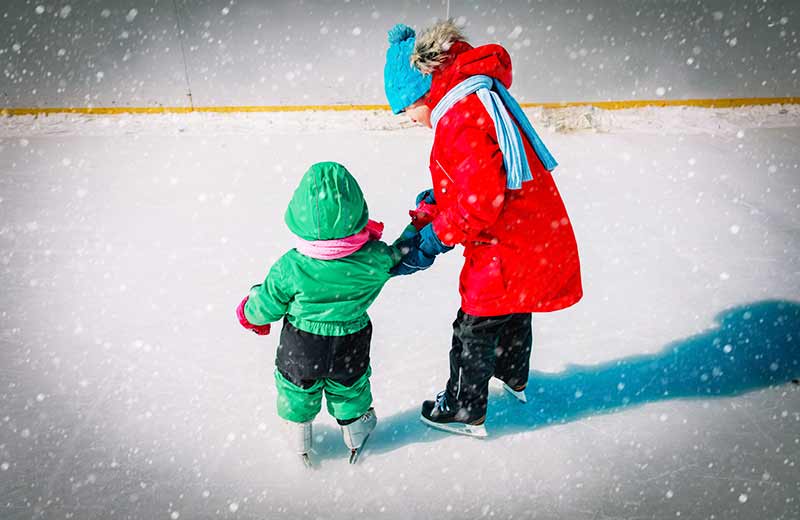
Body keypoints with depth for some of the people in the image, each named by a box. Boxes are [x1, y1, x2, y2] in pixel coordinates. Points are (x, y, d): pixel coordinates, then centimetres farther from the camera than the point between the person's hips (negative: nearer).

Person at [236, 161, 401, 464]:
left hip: (300, 349, -1)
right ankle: (355, 435, 57)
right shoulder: (376, 260, -28)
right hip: (351, 346, 1)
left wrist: (250, 314, 8)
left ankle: (300, 443, 54)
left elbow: (267, 307, -15)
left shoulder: (289, 268, -31)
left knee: (297, 392, 29)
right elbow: (404, 257, -5)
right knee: (350, 388, 30)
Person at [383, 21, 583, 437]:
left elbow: (480, 199, -29)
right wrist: (438, 199, 6)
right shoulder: (477, 97, 9)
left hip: (509, 250, -10)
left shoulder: (460, 114, -23)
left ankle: (464, 413, 30)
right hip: (538, 234, 10)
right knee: (514, 314, 31)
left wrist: (434, 239, -17)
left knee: (475, 332, 9)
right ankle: (514, 379, 57)